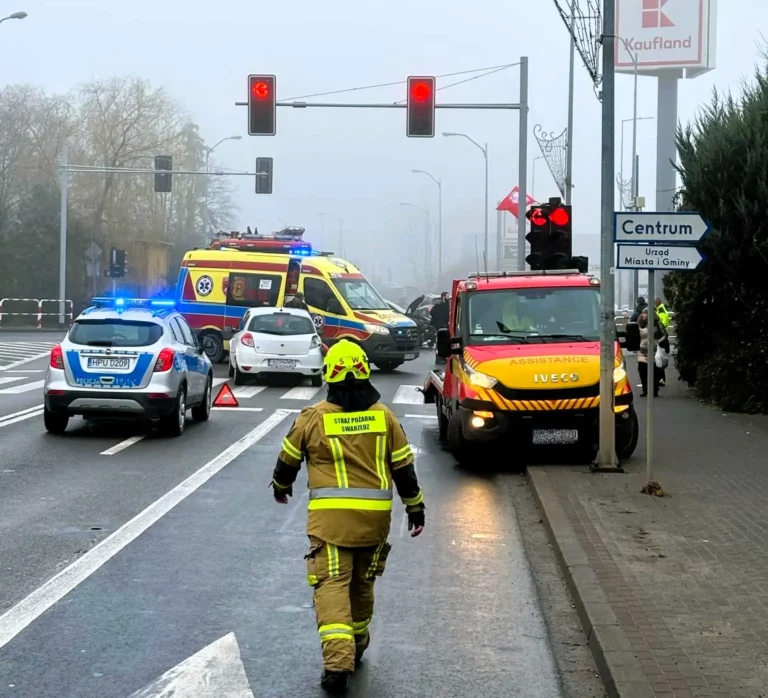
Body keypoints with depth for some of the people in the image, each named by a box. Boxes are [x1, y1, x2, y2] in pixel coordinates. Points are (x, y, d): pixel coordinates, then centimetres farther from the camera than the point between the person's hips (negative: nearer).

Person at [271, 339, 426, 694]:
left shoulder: (313, 417, -3)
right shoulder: (384, 416, 3)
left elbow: (288, 460, 11)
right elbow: (403, 468, 7)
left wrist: (281, 487, 31)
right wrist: (415, 508, 18)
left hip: (331, 516, -3)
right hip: (375, 517, 3)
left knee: (332, 585, -5)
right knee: (362, 582, 20)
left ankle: (338, 661, -20)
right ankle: (356, 646, 36)